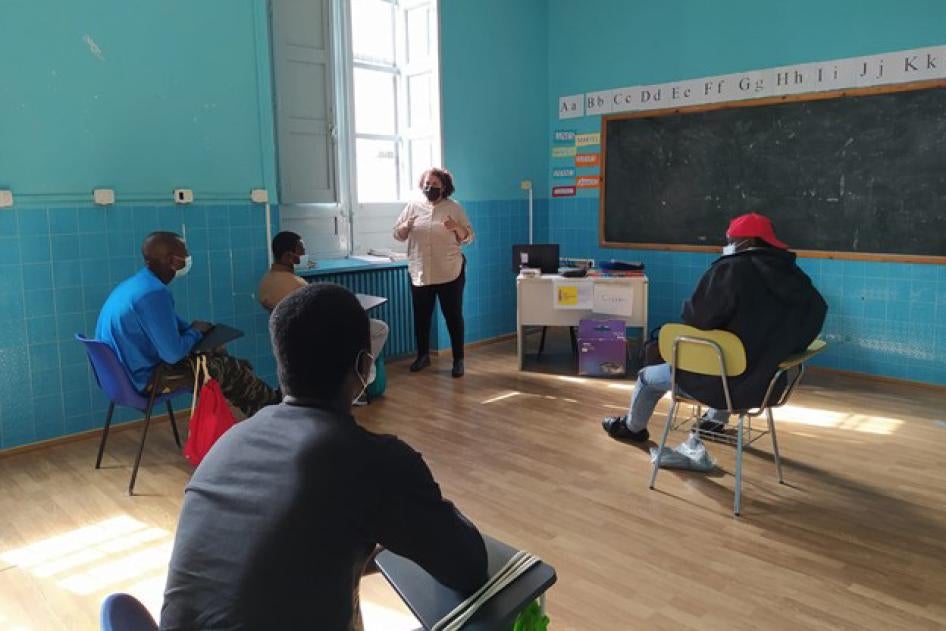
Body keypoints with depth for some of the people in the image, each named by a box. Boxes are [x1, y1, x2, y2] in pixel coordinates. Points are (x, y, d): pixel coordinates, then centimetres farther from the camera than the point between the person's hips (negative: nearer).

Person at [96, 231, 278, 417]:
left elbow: (168, 324, 20)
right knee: (230, 369, 0)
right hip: (145, 379, -10)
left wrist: (194, 328, 4)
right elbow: (174, 354, -26)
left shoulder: (137, 283, 5)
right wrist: (196, 332, -7)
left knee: (217, 355, 18)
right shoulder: (154, 294, -27)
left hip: (128, 371, 10)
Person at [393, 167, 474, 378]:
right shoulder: (412, 207, 5)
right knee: (421, 317, 12)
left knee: (454, 316, 3)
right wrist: (405, 226, -15)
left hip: (450, 273, -2)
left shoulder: (454, 208, 0)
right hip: (420, 273, 3)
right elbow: (398, 235, 7)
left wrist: (456, 228, -21)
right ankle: (423, 356, 28)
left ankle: (458, 360, 13)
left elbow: (468, 237, -2)